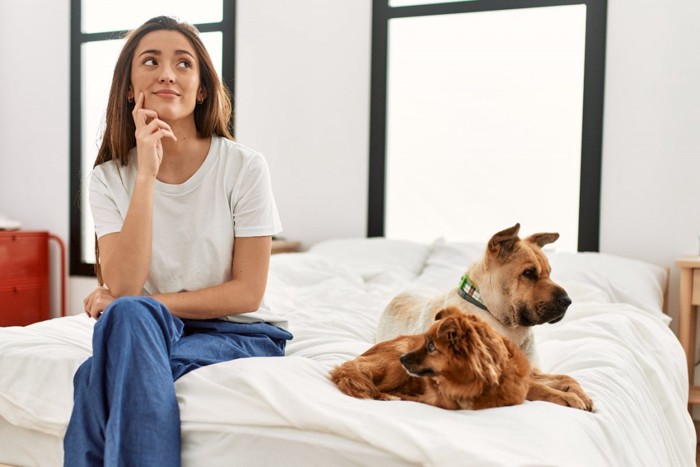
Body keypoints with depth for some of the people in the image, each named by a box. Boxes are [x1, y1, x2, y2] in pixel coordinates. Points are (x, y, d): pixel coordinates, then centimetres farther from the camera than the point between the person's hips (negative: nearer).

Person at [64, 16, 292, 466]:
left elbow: (246, 293, -8)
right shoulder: (110, 178, 0)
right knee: (126, 314, -33)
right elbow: (124, 286, -14)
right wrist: (146, 175, -20)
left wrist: (136, 307, -13)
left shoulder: (244, 167, -8)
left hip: (240, 334, -2)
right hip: (150, 333, 2)